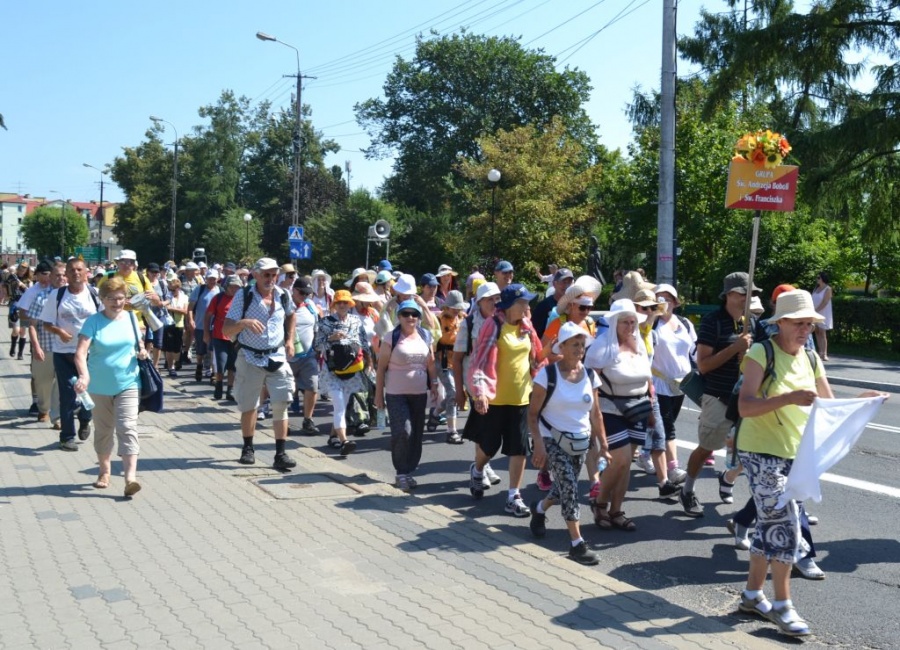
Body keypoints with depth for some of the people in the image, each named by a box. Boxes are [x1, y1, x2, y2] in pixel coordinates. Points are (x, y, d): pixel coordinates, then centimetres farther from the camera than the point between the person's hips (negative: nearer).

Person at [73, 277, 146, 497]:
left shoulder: (130, 318, 3)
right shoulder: (93, 321, -8)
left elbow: (139, 343, 19)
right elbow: (81, 352, -19)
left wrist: (142, 351, -6)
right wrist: (84, 375, -36)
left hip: (128, 383, 0)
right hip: (100, 386, 0)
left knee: (127, 428, -11)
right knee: (103, 430, 14)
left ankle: (130, 478, -18)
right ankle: (104, 471, 33)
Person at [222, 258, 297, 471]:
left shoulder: (283, 296, 1)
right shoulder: (243, 296, -10)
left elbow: (290, 315, 25)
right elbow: (226, 330, -14)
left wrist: (289, 340, 13)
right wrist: (244, 322, -34)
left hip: (277, 357, 2)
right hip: (250, 358, -2)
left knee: (281, 405, -6)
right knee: (249, 407, 8)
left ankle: (280, 454, -3)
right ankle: (248, 448, 28)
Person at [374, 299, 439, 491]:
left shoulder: (425, 336, 5)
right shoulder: (392, 338, -7)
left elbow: (431, 363, 12)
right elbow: (381, 367, -5)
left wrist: (434, 385, 6)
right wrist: (378, 394, -6)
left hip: (419, 394, 5)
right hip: (396, 394, -4)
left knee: (416, 434, 8)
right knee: (402, 432, -13)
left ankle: (409, 471, 20)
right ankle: (401, 472, 1)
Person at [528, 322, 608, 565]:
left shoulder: (590, 375, 0)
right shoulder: (547, 374, -13)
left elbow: (595, 414, 8)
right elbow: (532, 413, -11)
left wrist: (603, 444, 6)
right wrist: (538, 444, -20)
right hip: (552, 438, -5)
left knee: (565, 488, 13)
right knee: (570, 485, -20)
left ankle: (539, 509, 46)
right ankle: (577, 544, -15)